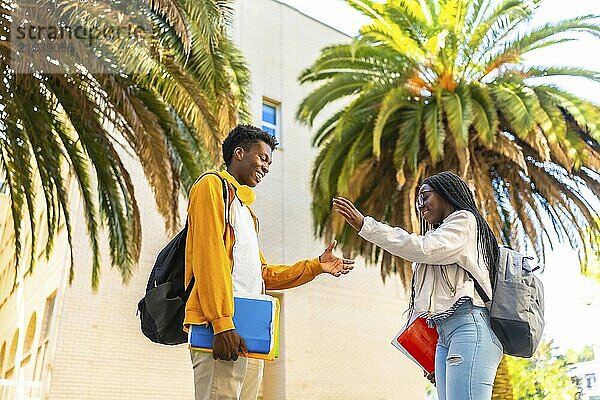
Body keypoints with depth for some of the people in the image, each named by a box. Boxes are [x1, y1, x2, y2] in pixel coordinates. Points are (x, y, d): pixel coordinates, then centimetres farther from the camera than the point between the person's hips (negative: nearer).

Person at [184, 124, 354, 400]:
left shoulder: (246, 210, 28)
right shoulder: (213, 185, 2)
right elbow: (208, 255, -12)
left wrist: (316, 266, 22)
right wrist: (221, 323, -20)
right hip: (225, 330, -9)